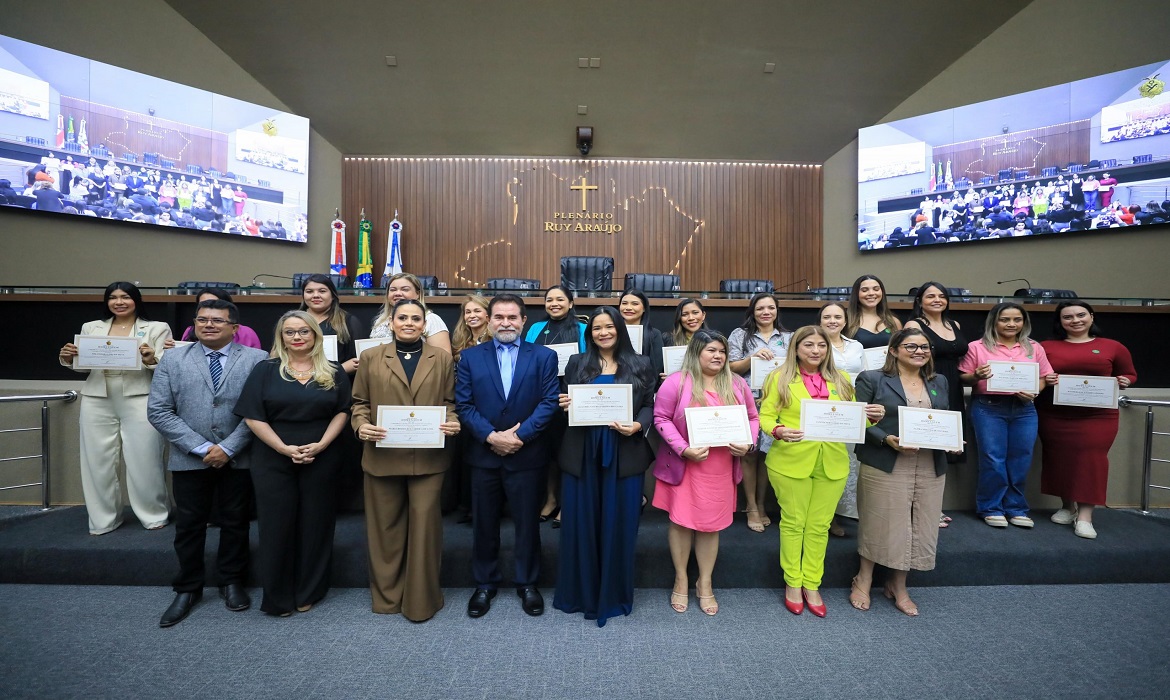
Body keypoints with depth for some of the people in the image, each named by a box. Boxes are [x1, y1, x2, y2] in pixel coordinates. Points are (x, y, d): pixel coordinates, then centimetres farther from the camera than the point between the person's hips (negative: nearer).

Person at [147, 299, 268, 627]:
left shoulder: (257, 360, -5)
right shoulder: (172, 359, 4)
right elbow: (158, 411, -2)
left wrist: (228, 448, -14)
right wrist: (200, 447, -11)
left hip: (239, 458, -1)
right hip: (189, 458, 2)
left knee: (235, 523, 12)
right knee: (189, 525, 12)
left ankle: (232, 582, 31)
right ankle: (188, 589, 31)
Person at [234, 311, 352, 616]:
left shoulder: (333, 372, 4)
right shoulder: (265, 370, 1)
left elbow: (342, 411, 1)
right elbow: (252, 416, -4)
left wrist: (321, 445, -13)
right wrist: (284, 448, -13)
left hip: (321, 460, 1)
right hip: (273, 459, 0)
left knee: (315, 523, 9)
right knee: (276, 525, 6)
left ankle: (308, 592, 26)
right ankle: (277, 597, 23)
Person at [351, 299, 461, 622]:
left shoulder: (442, 358, 6)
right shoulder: (371, 357, 7)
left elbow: (450, 403, 6)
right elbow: (360, 402, 8)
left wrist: (453, 423, -12)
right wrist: (361, 426, -11)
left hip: (428, 458, -1)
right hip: (382, 456, 1)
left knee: (424, 525, 3)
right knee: (386, 526, 14)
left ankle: (422, 599, 21)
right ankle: (386, 595, 33)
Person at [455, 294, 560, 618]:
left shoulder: (544, 356, 1)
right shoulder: (470, 357, 4)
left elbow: (549, 401, -7)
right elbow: (464, 404, -2)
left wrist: (520, 435, -16)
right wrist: (491, 436, -14)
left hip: (527, 455, -1)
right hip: (483, 454, 2)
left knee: (528, 523, 11)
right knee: (484, 524, 14)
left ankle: (527, 584, 31)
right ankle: (484, 584, 34)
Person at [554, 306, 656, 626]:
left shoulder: (640, 365, 5)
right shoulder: (577, 363, 8)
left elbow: (649, 407, 4)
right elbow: (566, 402, 10)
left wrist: (638, 425, -15)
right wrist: (564, 405, -13)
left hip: (624, 454, 0)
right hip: (582, 454, 1)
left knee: (619, 524, 8)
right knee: (580, 523, 8)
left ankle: (615, 595, 28)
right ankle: (579, 592, 29)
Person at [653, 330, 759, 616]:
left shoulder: (737, 384, 6)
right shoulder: (676, 382, -8)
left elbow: (753, 418, 11)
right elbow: (661, 418, -9)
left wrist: (748, 444, -7)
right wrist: (683, 448, -19)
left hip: (721, 468, 3)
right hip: (684, 465, -3)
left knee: (711, 524, 12)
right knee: (681, 520, 7)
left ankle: (705, 583, 31)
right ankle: (681, 580, 29)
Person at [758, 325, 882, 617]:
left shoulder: (841, 380, 9)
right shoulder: (780, 378, -3)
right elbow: (765, 416, -5)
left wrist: (872, 416, -9)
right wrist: (779, 431, -24)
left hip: (832, 464, 3)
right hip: (791, 462, -3)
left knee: (820, 526, 12)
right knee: (793, 523, 9)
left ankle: (812, 585, 28)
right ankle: (792, 584, 26)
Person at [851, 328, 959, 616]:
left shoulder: (939, 382, 15)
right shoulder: (872, 379, -3)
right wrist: (887, 439, -19)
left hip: (931, 469, 5)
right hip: (885, 466, -5)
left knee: (919, 528, 10)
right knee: (880, 525, 3)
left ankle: (898, 586, 30)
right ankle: (863, 582, 23)